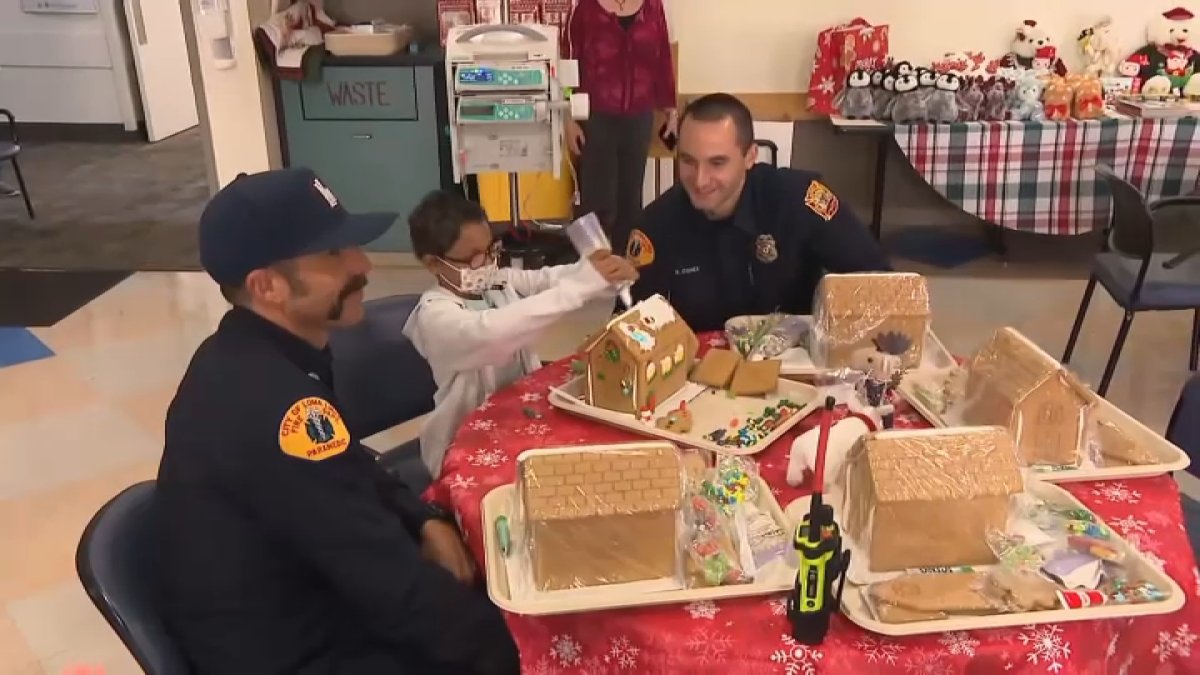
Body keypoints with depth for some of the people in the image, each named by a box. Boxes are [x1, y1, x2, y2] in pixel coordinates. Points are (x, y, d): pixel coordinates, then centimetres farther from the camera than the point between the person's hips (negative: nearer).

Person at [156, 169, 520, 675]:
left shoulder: (258, 356, -1)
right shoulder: (265, 401, -32)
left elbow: (350, 471, 12)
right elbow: (392, 584, -28)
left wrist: (423, 521, -4)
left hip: (299, 604, 8)